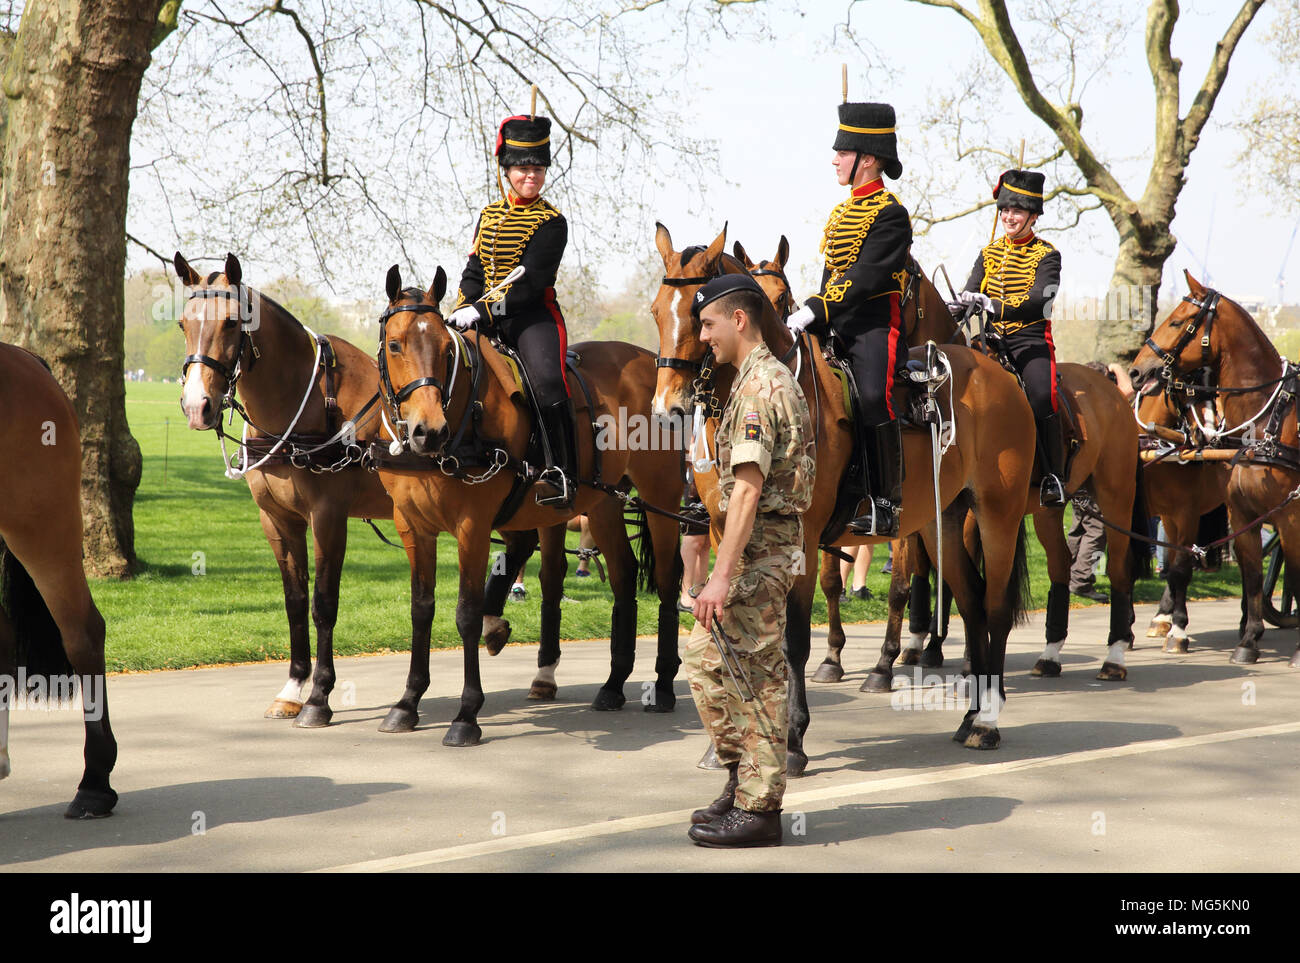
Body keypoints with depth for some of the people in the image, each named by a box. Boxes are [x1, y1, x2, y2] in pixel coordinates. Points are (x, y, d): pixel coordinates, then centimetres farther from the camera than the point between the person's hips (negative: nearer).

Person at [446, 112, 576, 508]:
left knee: (547, 381, -28)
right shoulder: (490, 215, 14)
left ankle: (560, 474, -26)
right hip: (488, 319, 6)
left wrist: (483, 309, -23)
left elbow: (530, 281, -15)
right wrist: (460, 311, -3)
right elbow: (474, 273, 15)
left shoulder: (551, 223, -5)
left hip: (535, 317, -6)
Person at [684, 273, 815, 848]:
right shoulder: (772, 378, 16)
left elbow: (747, 488, -24)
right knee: (704, 657, 15)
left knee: (755, 677, -4)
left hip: (758, 549, -10)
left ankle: (758, 808, 2)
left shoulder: (758, 387, -17)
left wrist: (722, 576, -26)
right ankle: (743, 778, 20)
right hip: (763, 547, 10)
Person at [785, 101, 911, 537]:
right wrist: (807, 316, 13)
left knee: (873, 399, -21)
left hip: (875, 324, -9)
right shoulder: (841, 211, 18)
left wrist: (813, 310, -25)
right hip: (836, 326, 9)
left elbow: (865, 277, -19)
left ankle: (885, 506, -15)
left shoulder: (890, 214, -9)